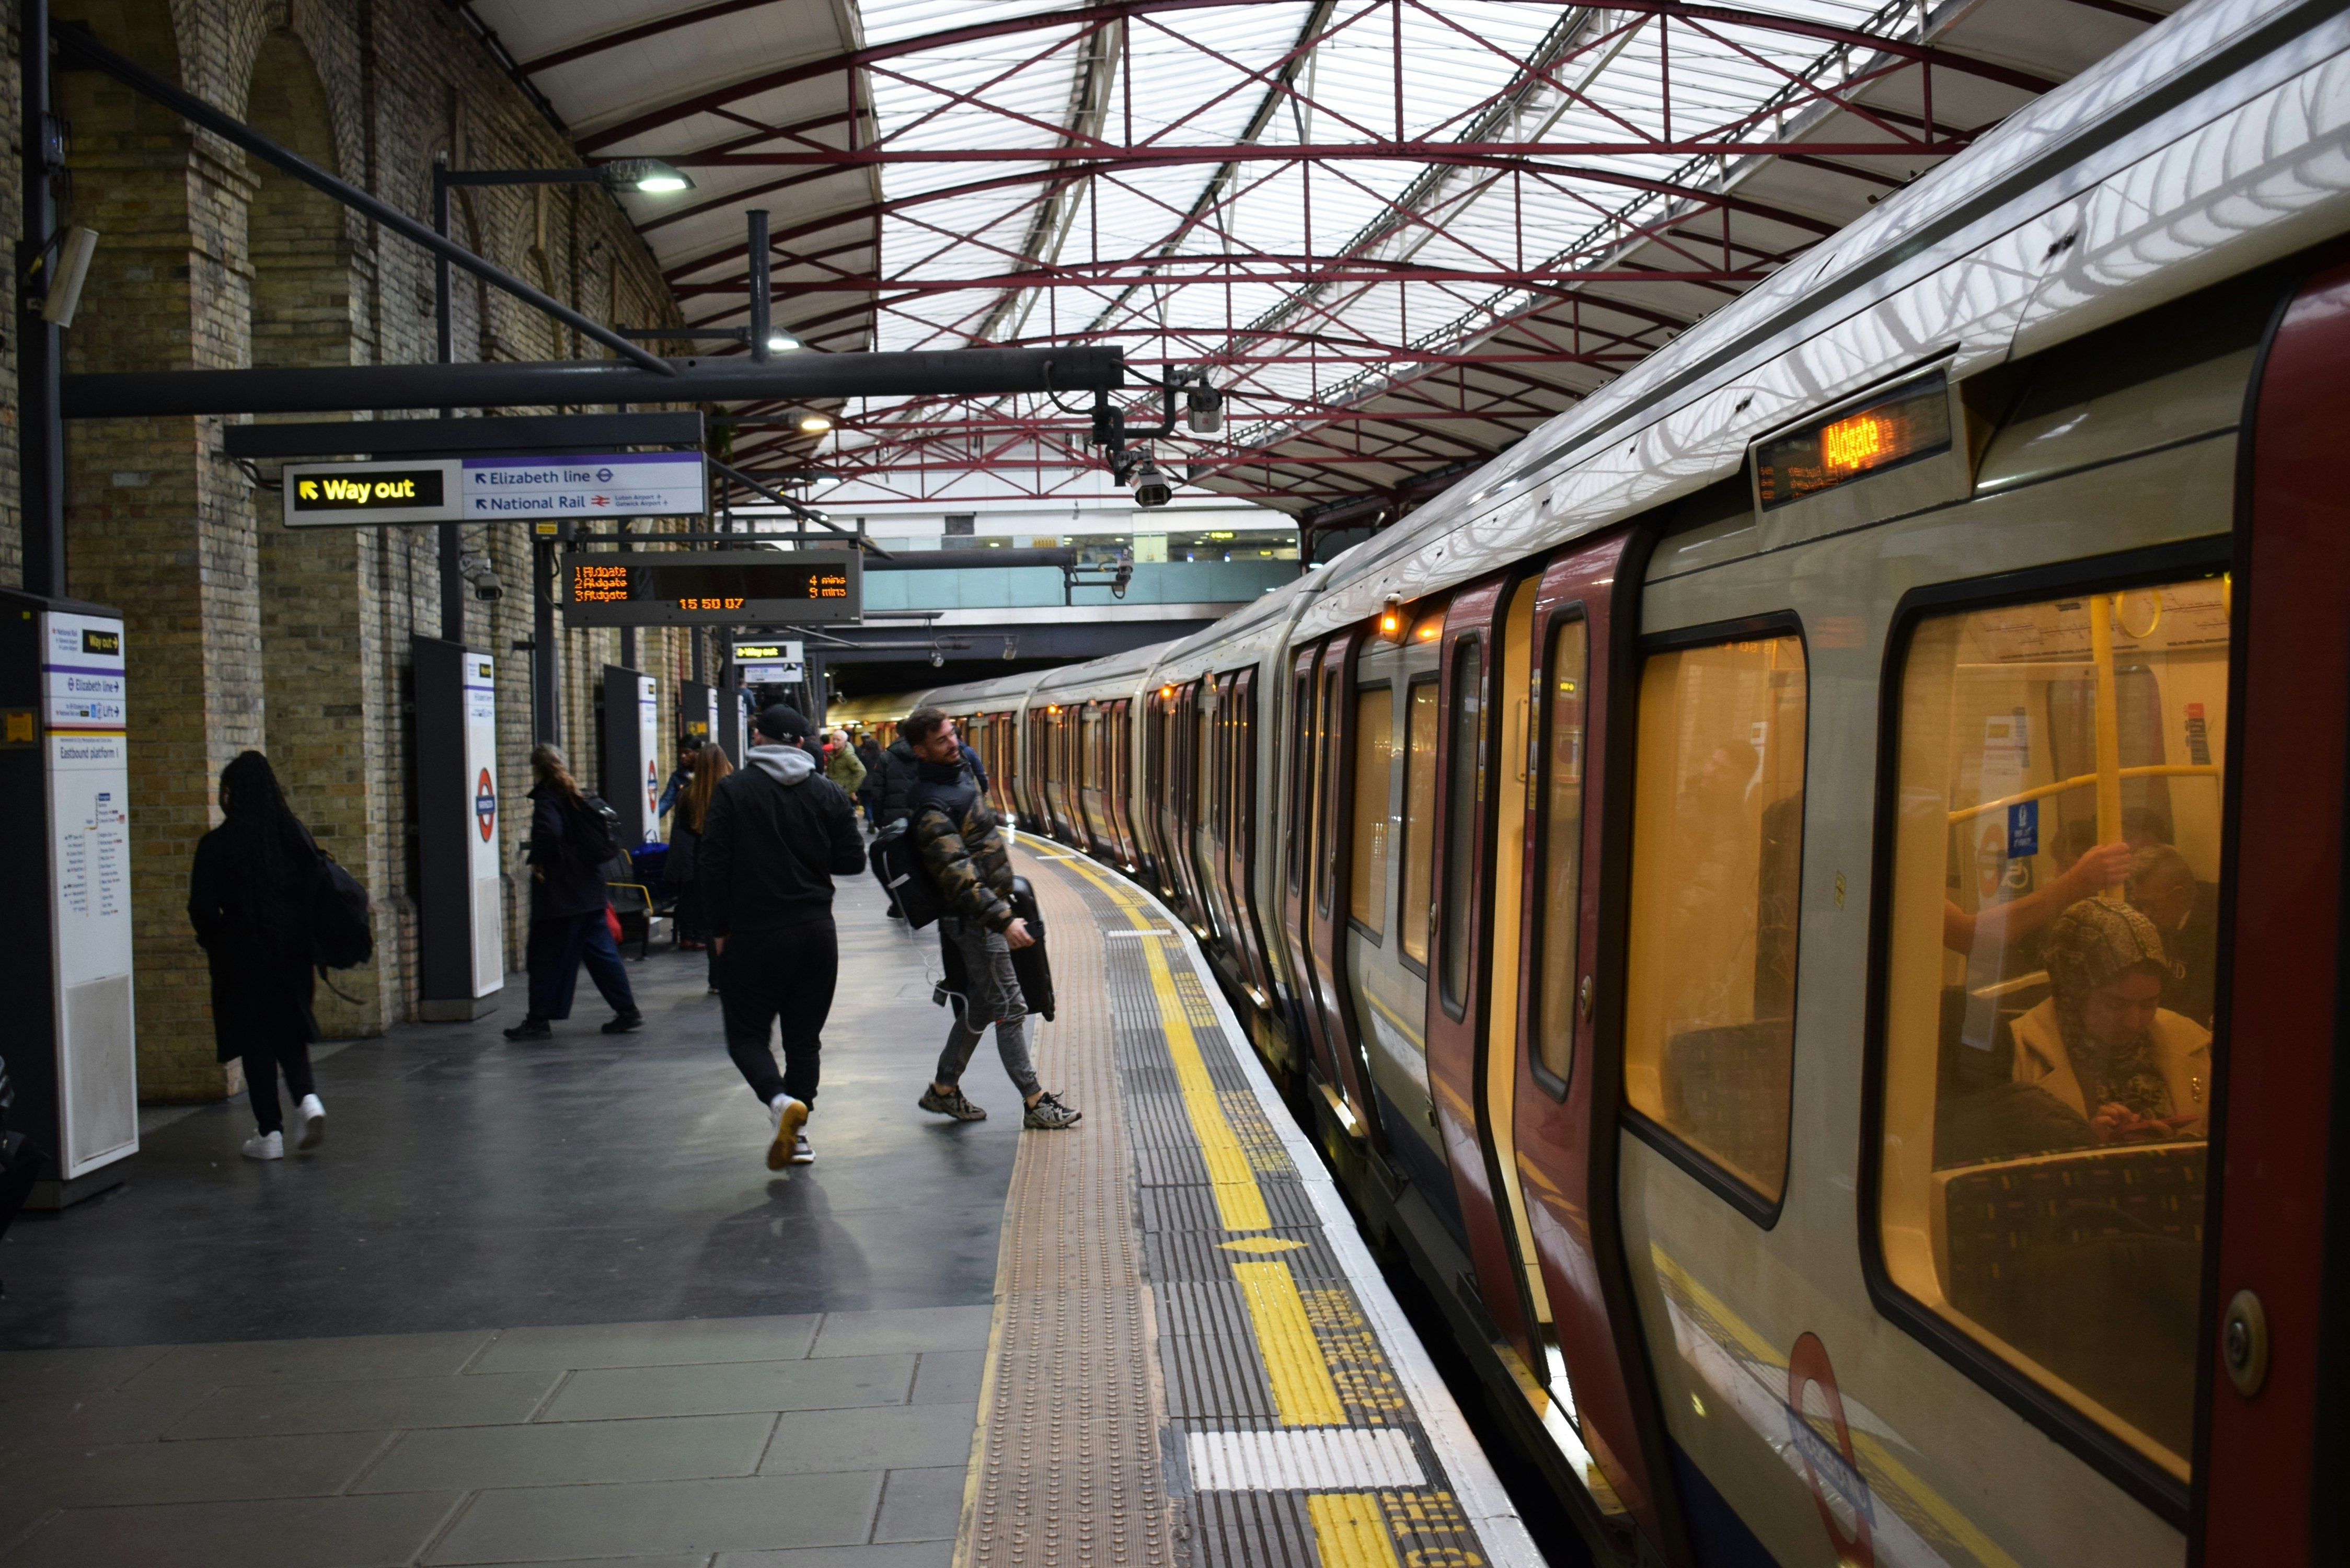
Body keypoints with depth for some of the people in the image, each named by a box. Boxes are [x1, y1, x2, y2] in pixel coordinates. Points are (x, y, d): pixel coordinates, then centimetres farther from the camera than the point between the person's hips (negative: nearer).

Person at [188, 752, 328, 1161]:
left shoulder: (216, 844, -10)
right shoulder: (294, 834, -1)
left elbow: (203, 908, -9)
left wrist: (214, 944, 11)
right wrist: (309, 949, 10)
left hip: (243, 958, -3)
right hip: (292, 954, 3)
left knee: (257, 1042, 7)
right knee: (291, 1034, 18)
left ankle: (269, 1133, 11)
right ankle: (308, 1099, -5)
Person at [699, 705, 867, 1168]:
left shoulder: (732, 790, -6)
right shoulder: (828, 792, 2)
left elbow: (712, 865, -8)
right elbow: (852, 860, 2)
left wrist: (720, 929, 1)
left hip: (753, 934, -3)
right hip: (816, 932, 3)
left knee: (745, 1032, 7)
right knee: (805, 1036, 13)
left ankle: (780, 1101, -18)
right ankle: (798, 1134, 13)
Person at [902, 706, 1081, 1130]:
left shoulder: (960, 771, 9)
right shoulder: (931, 807, -22)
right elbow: (957, 875, -29)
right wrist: (1002, 920, -33)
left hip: (991, 906, 10)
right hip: (974, 918, -10)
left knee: (982, 1006, 17)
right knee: (1009, 1009, -2)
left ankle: (944, 1089, 29)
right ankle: (1036, 1103, 7)